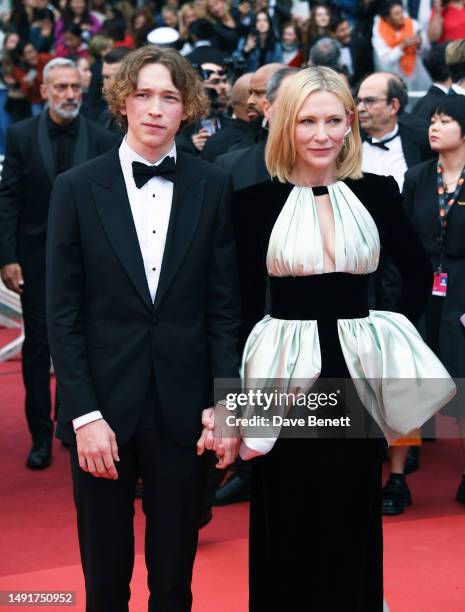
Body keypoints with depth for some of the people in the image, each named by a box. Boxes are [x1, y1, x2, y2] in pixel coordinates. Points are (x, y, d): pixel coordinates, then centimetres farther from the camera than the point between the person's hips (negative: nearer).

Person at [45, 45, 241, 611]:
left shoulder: (213, 188, 1)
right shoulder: (77, 188, -2)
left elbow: (223, 306, 2)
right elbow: (62, 313, -3)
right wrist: (84, 414, -9)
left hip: (183, 406, 1)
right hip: (103, 401, 0)